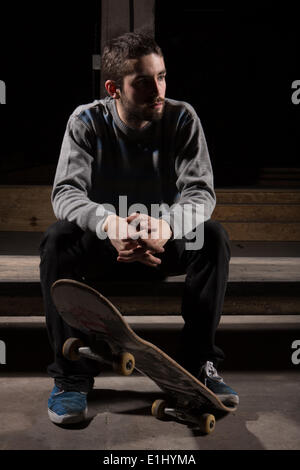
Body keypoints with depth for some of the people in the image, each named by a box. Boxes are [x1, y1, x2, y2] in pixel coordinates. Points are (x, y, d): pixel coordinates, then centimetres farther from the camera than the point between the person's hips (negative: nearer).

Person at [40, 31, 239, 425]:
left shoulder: (182, 118, -9)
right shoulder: (87, 122, -10)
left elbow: (201, 190, -17)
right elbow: (66, 192, -20)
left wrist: (168, 223, -41)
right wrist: (107, 222, -44)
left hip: (166, 244, 1)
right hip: (103, 246, 0)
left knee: (213, 237, -29)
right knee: (57, 241, -30)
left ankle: (200, 365, -19)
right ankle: (72, 375, -22)